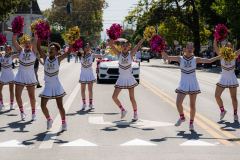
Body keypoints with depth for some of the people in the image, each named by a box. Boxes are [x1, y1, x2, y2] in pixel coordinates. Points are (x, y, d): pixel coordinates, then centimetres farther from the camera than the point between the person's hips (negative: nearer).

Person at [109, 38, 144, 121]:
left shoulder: (131, 54, -5)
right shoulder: (119, 54, -3)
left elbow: (139, 44, -10)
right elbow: (110, 44, -10)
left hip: (129, 78, -2)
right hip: (121, 79, 2)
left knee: (132, 98, 1)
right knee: (114, 97, -3)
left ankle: (135, 114, 14)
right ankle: (122, 110, 17)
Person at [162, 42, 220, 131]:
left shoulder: (196, 59, -2)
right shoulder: (180, 59, -1)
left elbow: (209, 61, -2)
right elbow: (167, 57, -3)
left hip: (193, 85, 0)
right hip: (183, 84, 0)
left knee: (192, 105, 2)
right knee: (178, 103, -9)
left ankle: (191, 123, 20)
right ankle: (182, 117, 21)